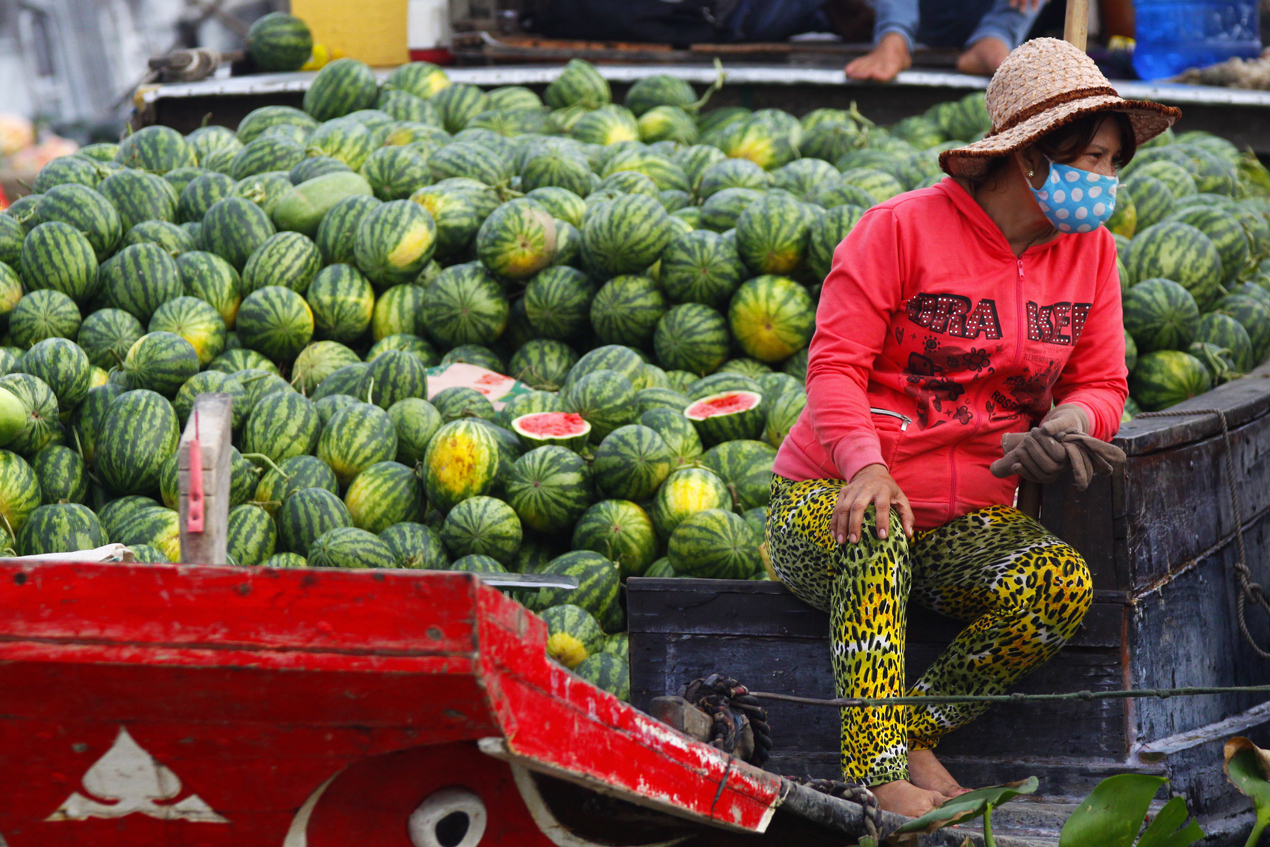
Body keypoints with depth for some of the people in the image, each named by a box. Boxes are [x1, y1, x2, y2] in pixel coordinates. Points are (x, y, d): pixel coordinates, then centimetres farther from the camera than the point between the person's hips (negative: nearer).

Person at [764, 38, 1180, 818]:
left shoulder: (1091, 253, 7)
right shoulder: (903, 228, -8)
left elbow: (1101, 383, 11)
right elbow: (835, 365, -12)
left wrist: (1065, 423, -15)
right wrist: (866, 468, -31)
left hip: (968, 517, 4)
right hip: (825, 498, -4)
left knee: (1063, 585, -28)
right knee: (875, 535, -41)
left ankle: (913, 733, -18)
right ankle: (878, 772, -48)